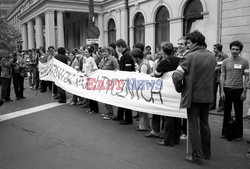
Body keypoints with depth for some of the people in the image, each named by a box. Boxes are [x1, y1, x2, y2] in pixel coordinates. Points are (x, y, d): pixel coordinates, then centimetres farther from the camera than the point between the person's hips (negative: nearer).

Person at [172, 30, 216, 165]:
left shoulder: (190, 57, -16)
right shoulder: (212, 57, 3)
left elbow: (177, 75, -20)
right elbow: (213, 76, 12)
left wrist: (179, 89, -4)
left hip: (193, 96, -6)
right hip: (207, 96, 6)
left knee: (193, 127, 4)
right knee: (204, 124, 19)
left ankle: (197, 156, 11)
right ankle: (206, 152, 32)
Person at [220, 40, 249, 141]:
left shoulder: (244, 62, 0)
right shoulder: (225, 62, 5)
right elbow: (222, 77, 6)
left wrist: (244, 92, -5)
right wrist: (222, 91, 0)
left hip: (239, 90, -1)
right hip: (227, 89, 1)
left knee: (238, 114, 6)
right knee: (227, 112, 10)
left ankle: (238, 134, 18)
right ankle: (225, 132, 21)